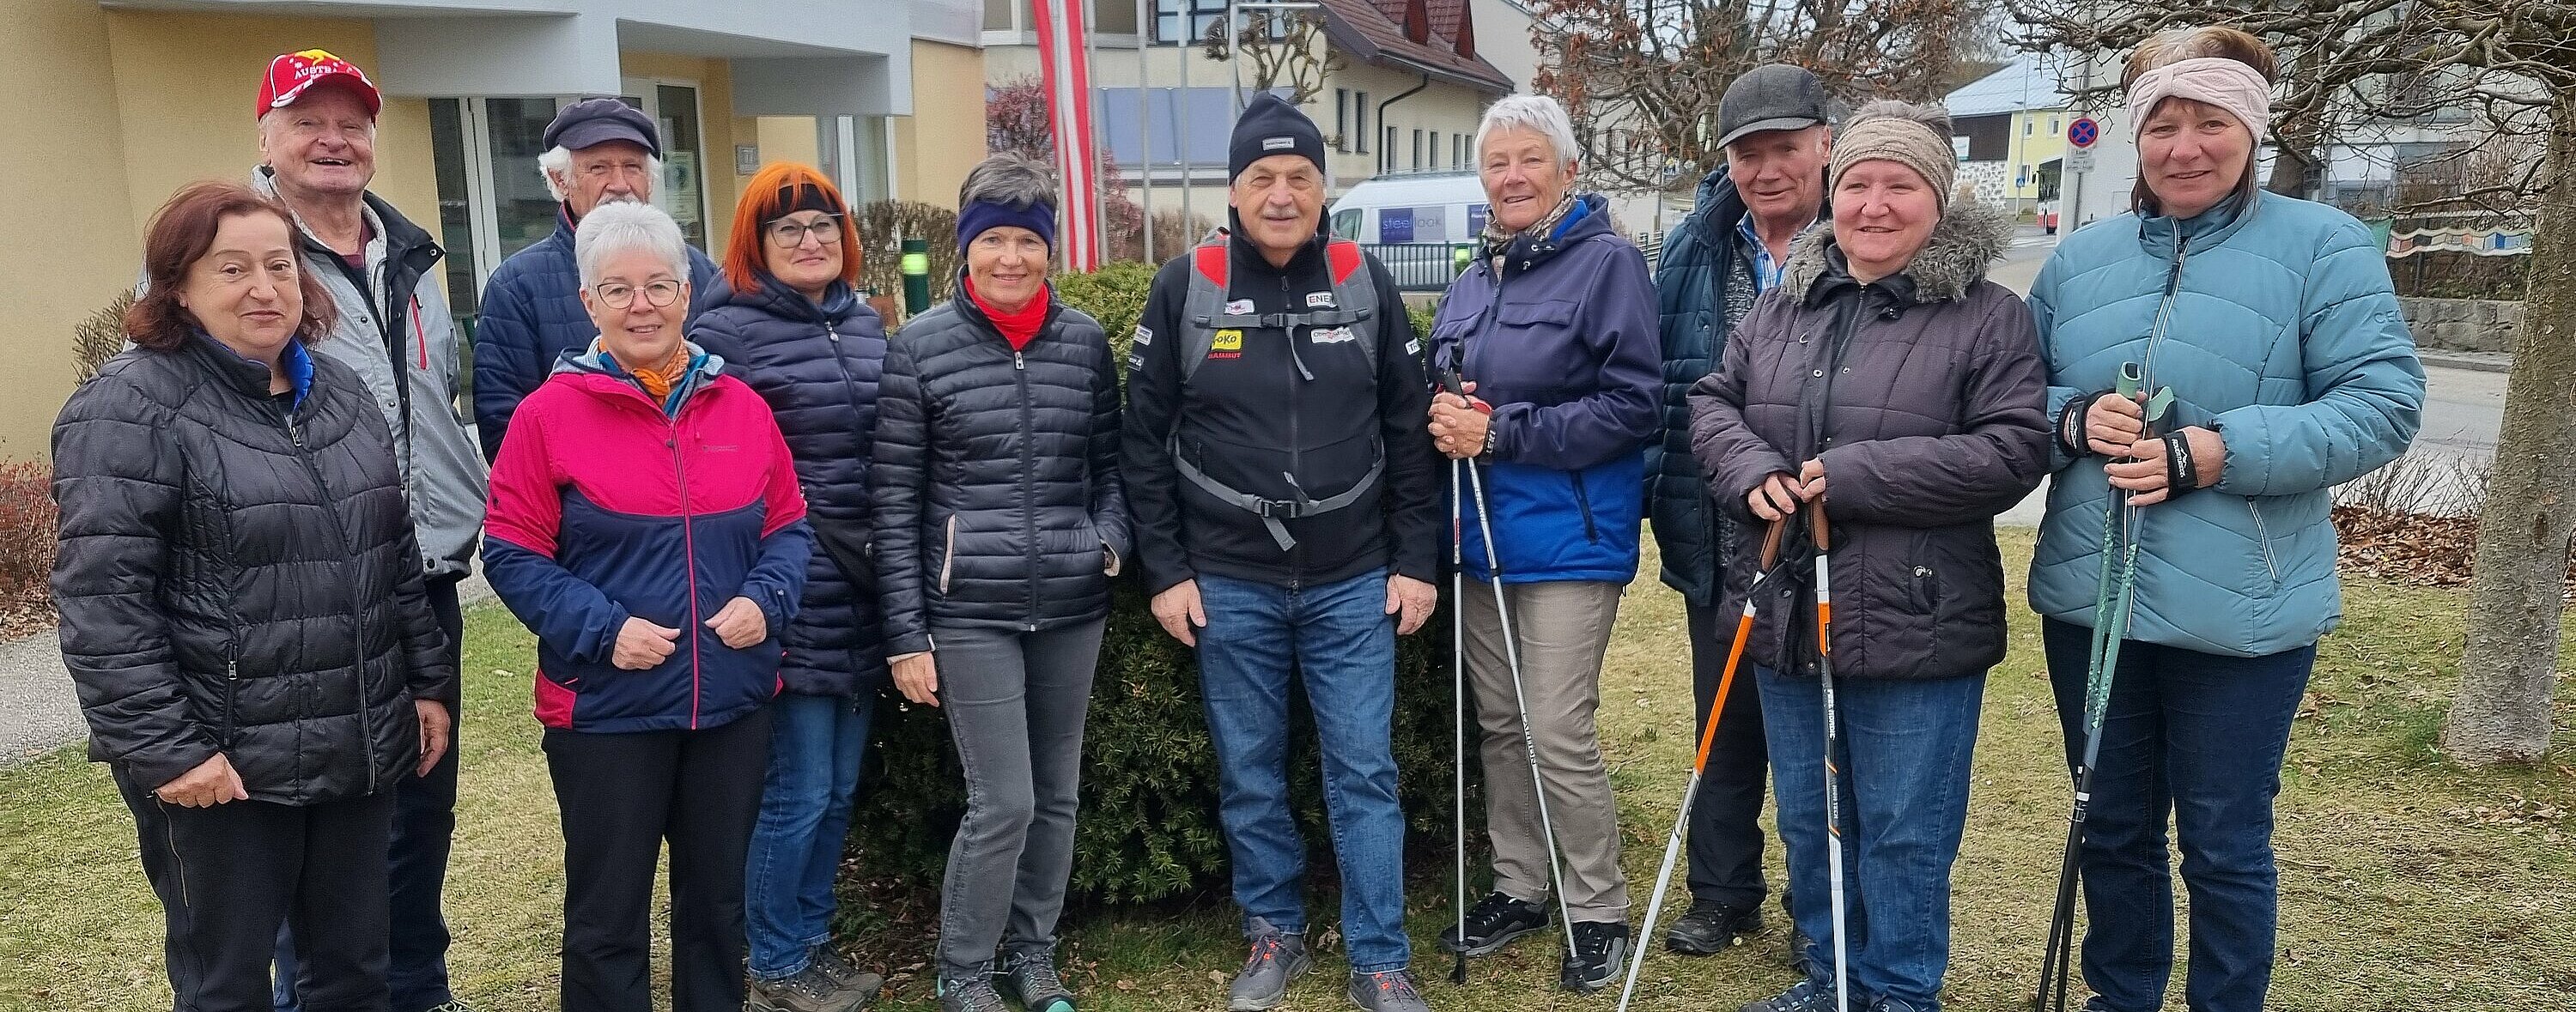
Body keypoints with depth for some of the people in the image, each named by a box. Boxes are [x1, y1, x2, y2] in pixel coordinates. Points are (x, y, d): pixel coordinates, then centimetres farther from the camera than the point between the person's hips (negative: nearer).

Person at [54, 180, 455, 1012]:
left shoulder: (341, 391, 10)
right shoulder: (133, 406, -11)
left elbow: (397, 554, 16)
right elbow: (101, 599, -16)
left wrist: (428, 681, 13)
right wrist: (161, 750, -19)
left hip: (360, 750, 6)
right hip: (221, 764, -6)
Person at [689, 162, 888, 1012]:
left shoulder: (865, 323, 12)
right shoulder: (728, 331, -9)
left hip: (864, 596, 7)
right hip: (794, 600, -7)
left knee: (839, 786, 16)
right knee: (797, 792, 2)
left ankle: (814, 942, 31)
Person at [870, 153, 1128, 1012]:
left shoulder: (1085, 342, 4)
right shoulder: (920, 348, -5)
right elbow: (894, 501, -4)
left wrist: (1111, 537, -6)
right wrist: (905, 635, -6)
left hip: (1072, 609, 4)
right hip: (970, 612, -4)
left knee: (1057, 794, 13)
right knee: (1004, 802, -5)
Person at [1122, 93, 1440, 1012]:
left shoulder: (1367, 284, 2)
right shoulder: (1185, 288, -2)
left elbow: (1408, 432, 5)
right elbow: (1146, 440, 1)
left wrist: (1417, 562, 1)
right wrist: (1165, 571, -3)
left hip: (1354, 583, 0)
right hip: (1229, 586, 0)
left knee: (1364, 772, 4)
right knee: (1248, 776, 11)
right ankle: (1273, 936, 29)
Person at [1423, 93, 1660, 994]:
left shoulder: (1608, 263, -8)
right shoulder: (1473, 280, 13)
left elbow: (1631, 407, -15)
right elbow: (1444, 386, 22)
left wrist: (1500, 433, -19)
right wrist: (1445, 420, -3)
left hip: (1569, 539, -7)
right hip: (1483, 537, 7)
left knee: (1557, 734, -5)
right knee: (1499, 725, 13)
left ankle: (1598, 911, 13)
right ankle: (1518, 888, 29)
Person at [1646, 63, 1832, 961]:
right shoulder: (1694, 250, 3)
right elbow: (1660, 383, 9)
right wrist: (1658, 498, 4)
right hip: (1718, 541, 4)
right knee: (1725, 728, 17)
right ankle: (1723, 896, 33)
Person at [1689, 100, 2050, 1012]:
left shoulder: (1987, 316, -8)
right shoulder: (1783, 303, 9)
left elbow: (2012, 452, -16)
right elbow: (1713, 401, 11)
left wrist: (1852, 475, -20)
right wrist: (1752, 471, -11)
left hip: (1914, 627, -5)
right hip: (1788, 616, 6)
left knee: (1903, 834, 7)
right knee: (1807, 819, 18)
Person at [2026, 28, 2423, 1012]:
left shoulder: (2322, 246, -4)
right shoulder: (2079, 257, 8)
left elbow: (2384, 403, -10)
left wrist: (2218, 453, -21)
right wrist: (2075, 419, -12)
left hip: (2240, 616, -4)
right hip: (2088, 601, 4)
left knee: (2225, 847, 8)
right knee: (2113, 830, 17)